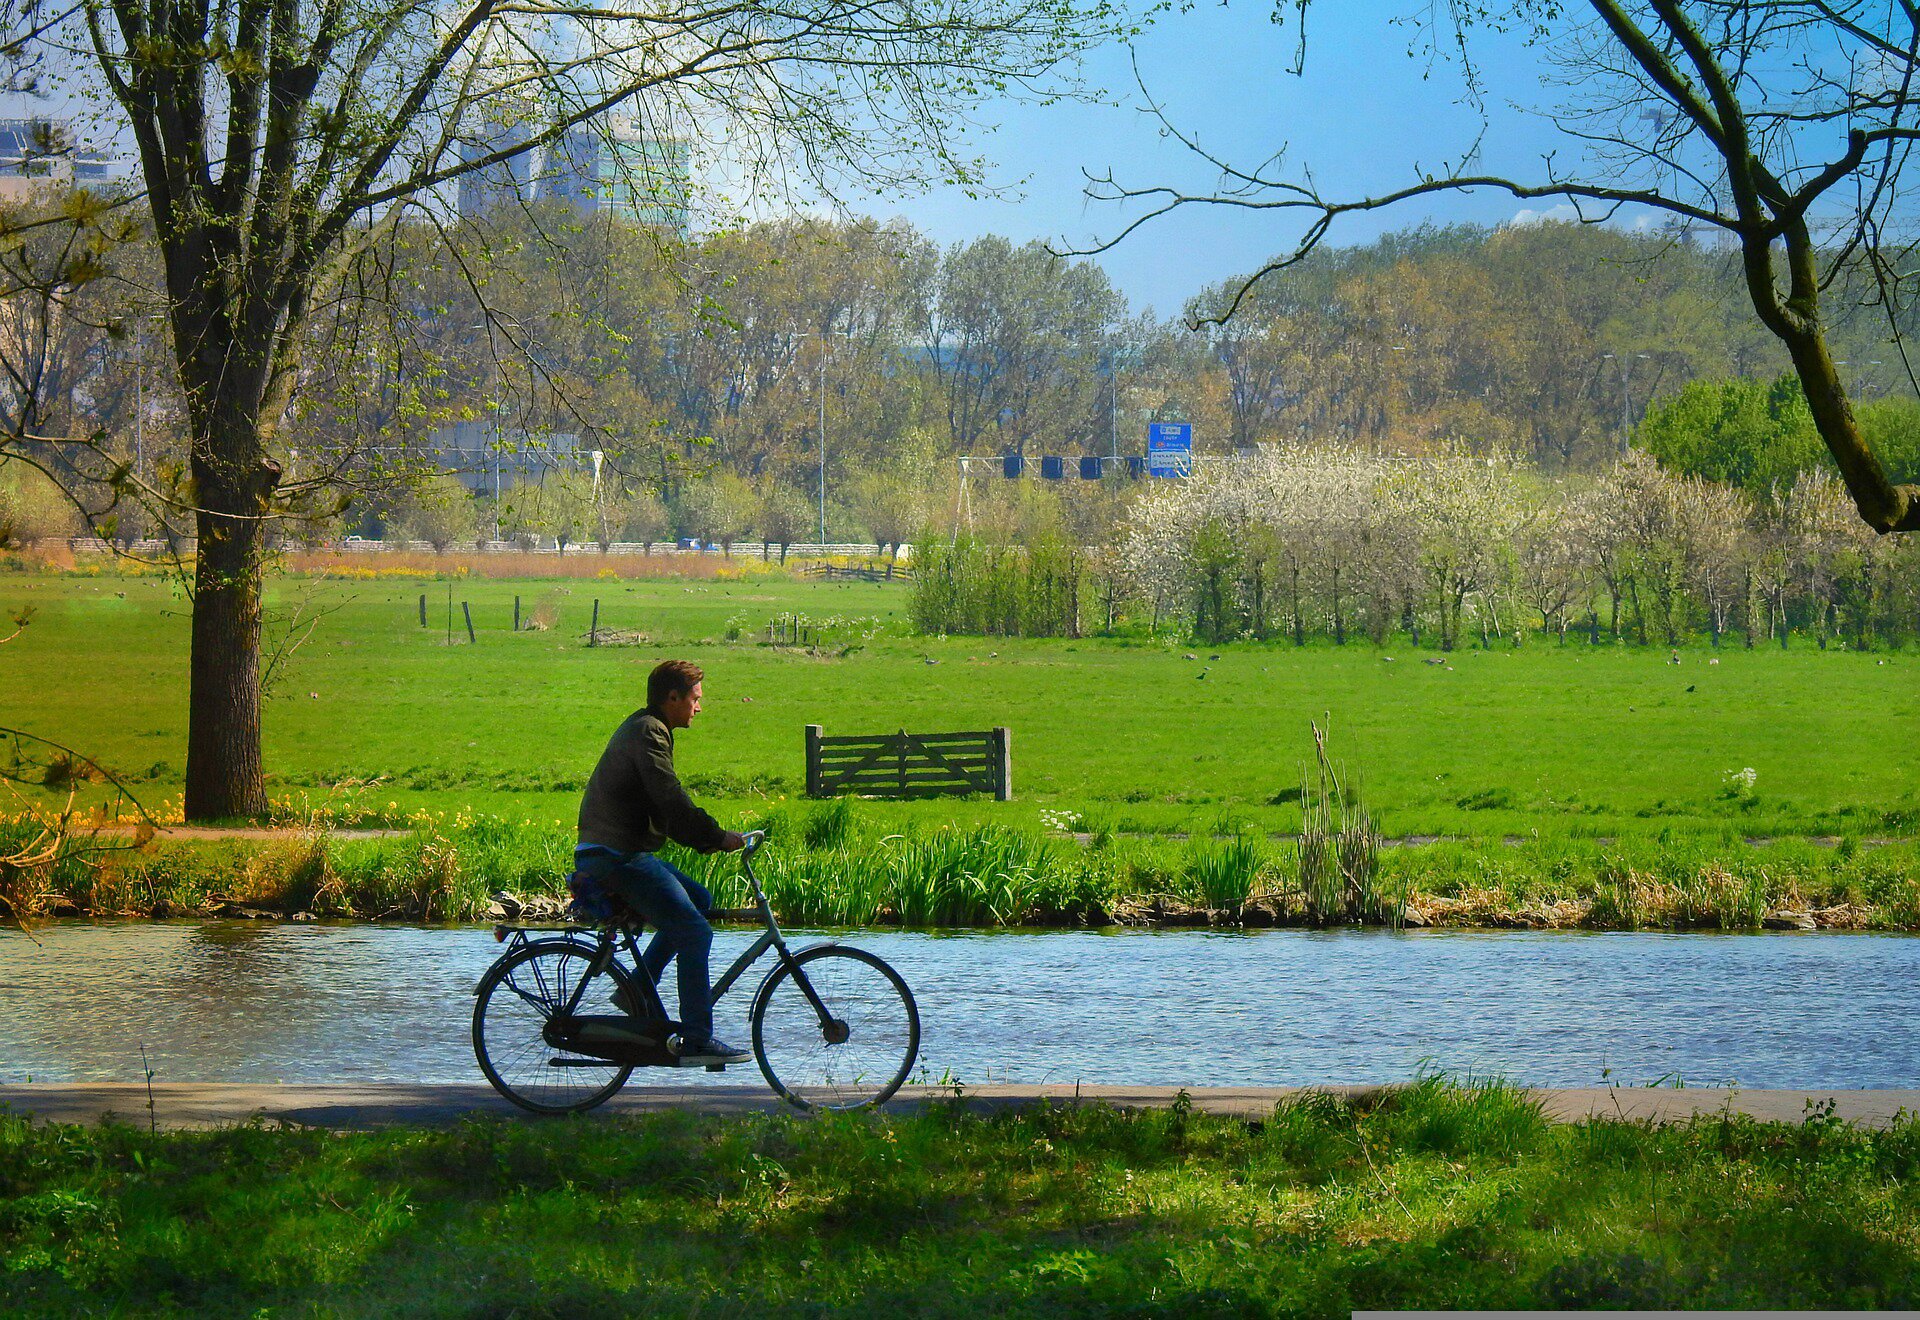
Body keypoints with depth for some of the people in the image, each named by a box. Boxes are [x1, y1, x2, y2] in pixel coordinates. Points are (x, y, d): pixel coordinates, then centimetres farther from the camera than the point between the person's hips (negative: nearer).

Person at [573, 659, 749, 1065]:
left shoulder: (642, 728, 21)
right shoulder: (647, 733, -13)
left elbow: (664, 805, 24)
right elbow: (671, 800, -21)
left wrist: (708, 838, 16)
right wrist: (717, 837, -15)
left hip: (620, 852, 11)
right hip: (617, 855, -11)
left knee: (699, 899, 20)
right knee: (694, 933, -11)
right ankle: (697, 1041, -10)